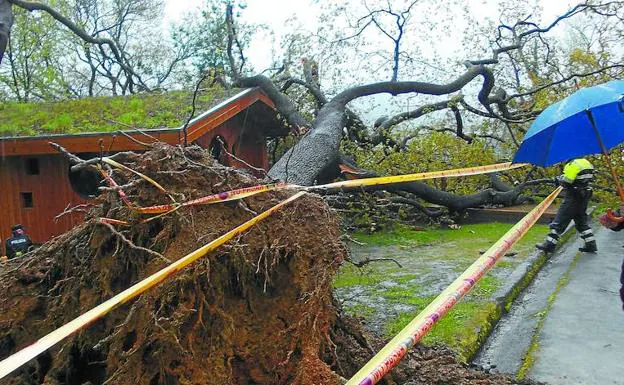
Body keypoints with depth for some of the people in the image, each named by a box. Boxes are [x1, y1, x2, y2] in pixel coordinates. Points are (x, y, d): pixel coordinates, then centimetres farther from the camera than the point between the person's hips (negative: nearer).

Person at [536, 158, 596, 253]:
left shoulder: (573, 164, -15)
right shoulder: (586, 163, 11)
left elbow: (566, 181, -18)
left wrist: (559, 178, 2)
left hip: (572, 199, -8)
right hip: (584, 199, 8)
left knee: (559, 221, -4)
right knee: (582, 222, 21)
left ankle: (550, 244, -2)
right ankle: (591, 244, 22)